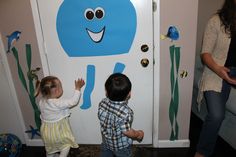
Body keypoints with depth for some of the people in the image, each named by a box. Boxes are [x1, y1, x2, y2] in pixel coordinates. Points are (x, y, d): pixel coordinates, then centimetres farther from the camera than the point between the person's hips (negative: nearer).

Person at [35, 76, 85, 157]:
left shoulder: (41, 102, -10)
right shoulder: (59, 103, -31)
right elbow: (73, 101, -26)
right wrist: (78, 88, -17)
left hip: (46, 131, 7)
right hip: (58, 132, -6)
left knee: (50, 149, 28)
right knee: (67, 144, 19)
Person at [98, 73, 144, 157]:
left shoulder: (102, 103, -21)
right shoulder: (126, 112, -38)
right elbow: (127, 132, -27)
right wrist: (139, 134, -8)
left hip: (106, 141, 5)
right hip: (122, 146, -4)